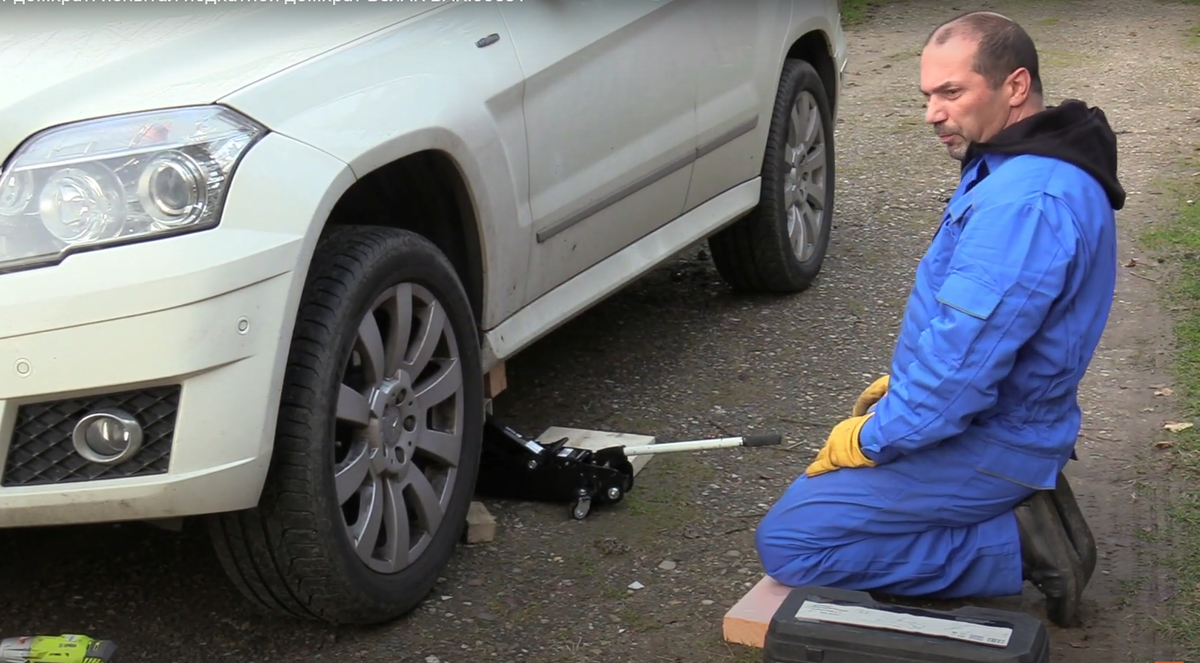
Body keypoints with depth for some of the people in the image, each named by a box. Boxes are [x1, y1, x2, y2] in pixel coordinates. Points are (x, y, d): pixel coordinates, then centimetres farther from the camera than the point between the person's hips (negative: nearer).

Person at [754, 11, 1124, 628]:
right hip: (1004, 419, 11)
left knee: (788, 543, -11)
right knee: (808, 494, 27)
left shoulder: (1025, 201, -29)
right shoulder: (1014, 167, 7)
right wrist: (901, 381, 14)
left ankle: (1016, 547, -9)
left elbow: (963, 364, -30)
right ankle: (1022, 506, 10)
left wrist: (869, 438, -16)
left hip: (985, 447, -11)